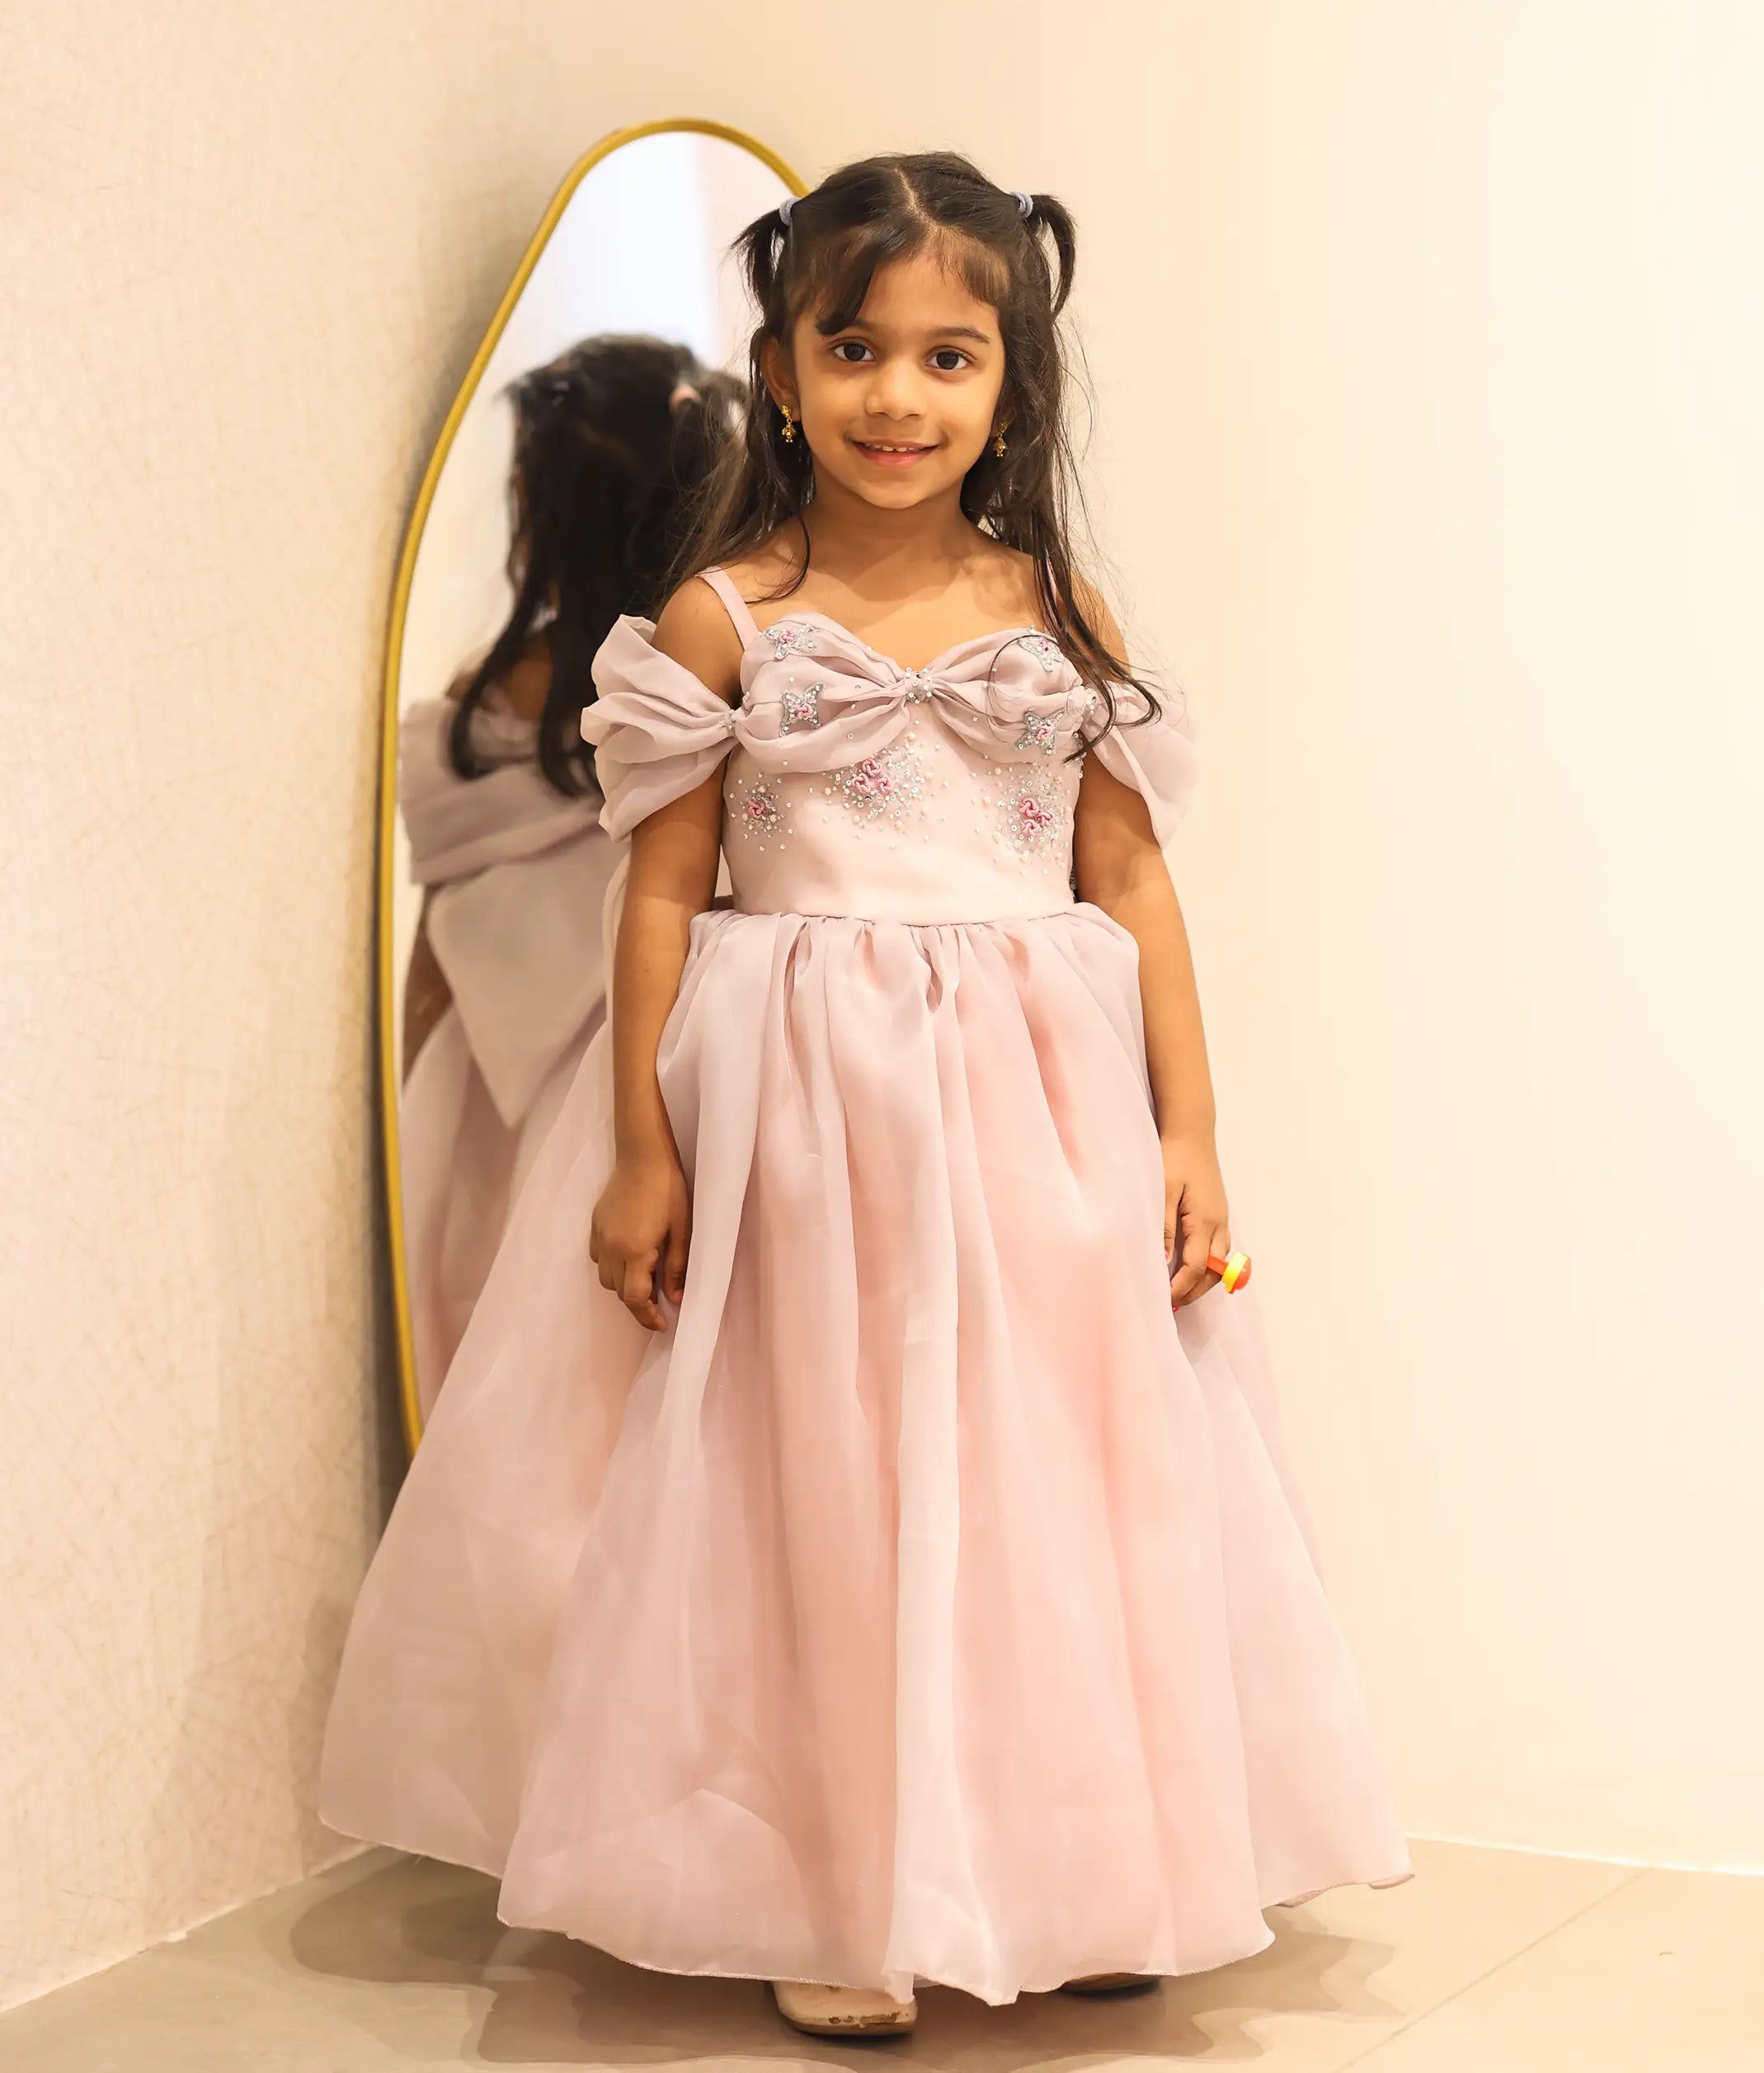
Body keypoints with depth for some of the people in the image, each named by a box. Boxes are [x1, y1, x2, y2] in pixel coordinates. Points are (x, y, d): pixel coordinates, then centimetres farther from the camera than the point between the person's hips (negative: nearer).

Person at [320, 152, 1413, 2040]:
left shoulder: (1058, 613, 4)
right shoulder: (722, 618, -2)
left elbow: (1131, 882, 6)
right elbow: (663, 894, -1)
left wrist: (1188, 1134, 2)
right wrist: (641, 1153, -4)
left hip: (1039, 1107, 2)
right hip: (802, 1115, -2)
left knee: (1060, 1479, 8)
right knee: (824, 1493, 4)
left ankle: (1085, 1867, 24)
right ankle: (845, 1903, 17)